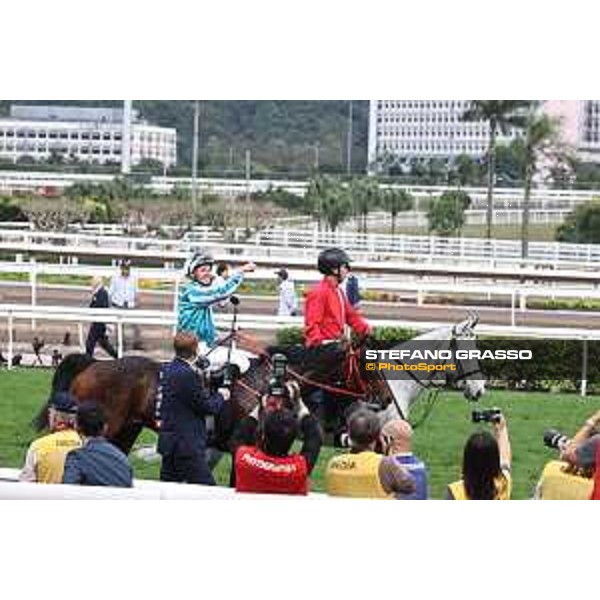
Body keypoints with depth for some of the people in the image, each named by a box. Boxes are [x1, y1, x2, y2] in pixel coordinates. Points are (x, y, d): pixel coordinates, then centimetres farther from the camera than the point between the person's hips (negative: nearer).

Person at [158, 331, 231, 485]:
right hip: (187, 444, -9)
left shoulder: (167, 370, 8)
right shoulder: (189, 375, -19)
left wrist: (212, 394, 14)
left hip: (168, 442, 9)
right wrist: (221, 396, 5)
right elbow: (208, 407, -13)